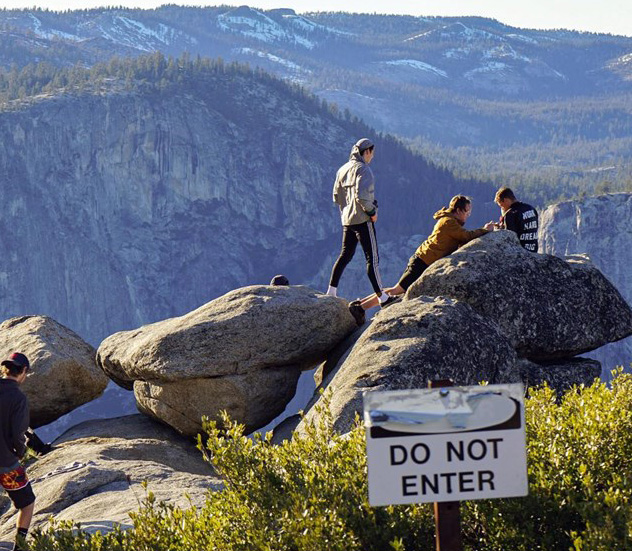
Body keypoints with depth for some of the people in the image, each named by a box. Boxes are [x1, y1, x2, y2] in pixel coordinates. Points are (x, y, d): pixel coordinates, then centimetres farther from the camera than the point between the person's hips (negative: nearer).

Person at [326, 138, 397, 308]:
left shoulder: (343, 169, 13)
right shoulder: (363, 169, -14)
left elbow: (336, 197, 16)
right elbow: (361, 195, -24)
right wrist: (372, 211, -13)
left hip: (347, 219, 8)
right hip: (362, 219, -8)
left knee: (345, 255, 17)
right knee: (372, 258, -5)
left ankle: (331, 291, 12)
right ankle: (381, 297, -5)